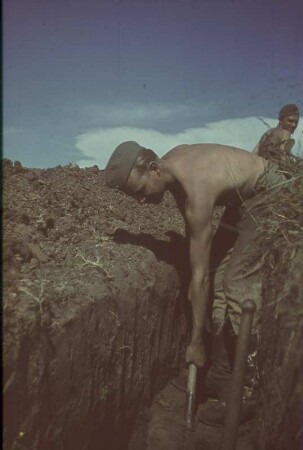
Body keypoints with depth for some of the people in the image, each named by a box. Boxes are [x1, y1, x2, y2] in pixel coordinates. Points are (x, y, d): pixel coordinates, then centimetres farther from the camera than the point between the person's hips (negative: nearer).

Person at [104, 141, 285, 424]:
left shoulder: (197, 192, -35)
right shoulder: (170, 162, -10)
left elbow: (200, 275, -30)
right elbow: (192, 225, 5)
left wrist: (196, 342, -22)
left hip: (270, 198, -8)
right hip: (243, 199, 8)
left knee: (237, 285, -16)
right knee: (220, 282, 2)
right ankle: (220, 378, 13)